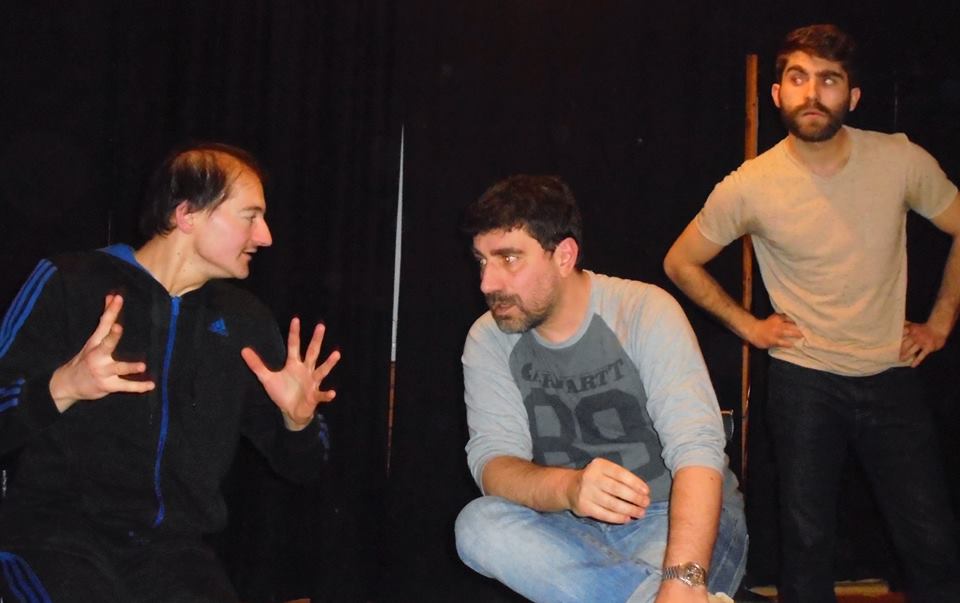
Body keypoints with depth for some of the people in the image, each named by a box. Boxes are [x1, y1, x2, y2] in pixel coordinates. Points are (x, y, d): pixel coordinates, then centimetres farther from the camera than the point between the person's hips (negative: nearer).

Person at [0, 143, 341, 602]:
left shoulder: (245, 320, 9)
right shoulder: (71, 284, -2)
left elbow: (298, 465, 14)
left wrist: (298, 420, -7)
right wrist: (62, 387, -24)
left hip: (173, 547, 4)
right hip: (56, 532, -3)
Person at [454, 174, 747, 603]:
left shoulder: (644, 311, -15)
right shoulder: (488, 340, -3)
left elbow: (696, 447, -26)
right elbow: (491, 462, -14)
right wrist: (568, 487, -38)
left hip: (676, 520, -5)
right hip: (574, 529, 6)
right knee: (477, 525, -27)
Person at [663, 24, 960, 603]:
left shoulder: (901, 161, -7)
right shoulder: (748, 187, -10)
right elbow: (681, 262, 5)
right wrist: (747, 325, 2)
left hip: (891, 377, 1)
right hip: (804, 381, -1)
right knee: (808, 538, 7)